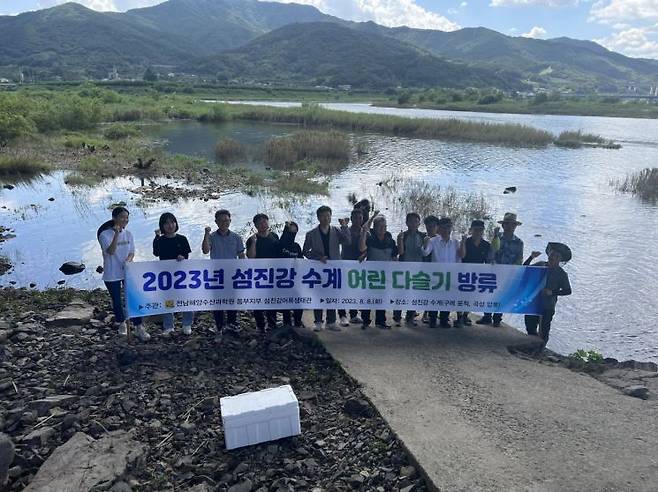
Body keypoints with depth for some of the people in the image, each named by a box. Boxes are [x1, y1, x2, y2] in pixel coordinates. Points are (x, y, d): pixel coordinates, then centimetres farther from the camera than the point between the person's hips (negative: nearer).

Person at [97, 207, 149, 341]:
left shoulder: (128, 234, 3)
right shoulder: (105, 234, -13)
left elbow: (132, 252, 5)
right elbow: (111, 251, -27)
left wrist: (127, 260, -17)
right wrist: (116, 234, -36)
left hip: (128, 272, 3)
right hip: (112, 274, -3)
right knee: (116, 300, 12)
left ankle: (138, 327, 3)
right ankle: (121, 323, 35)